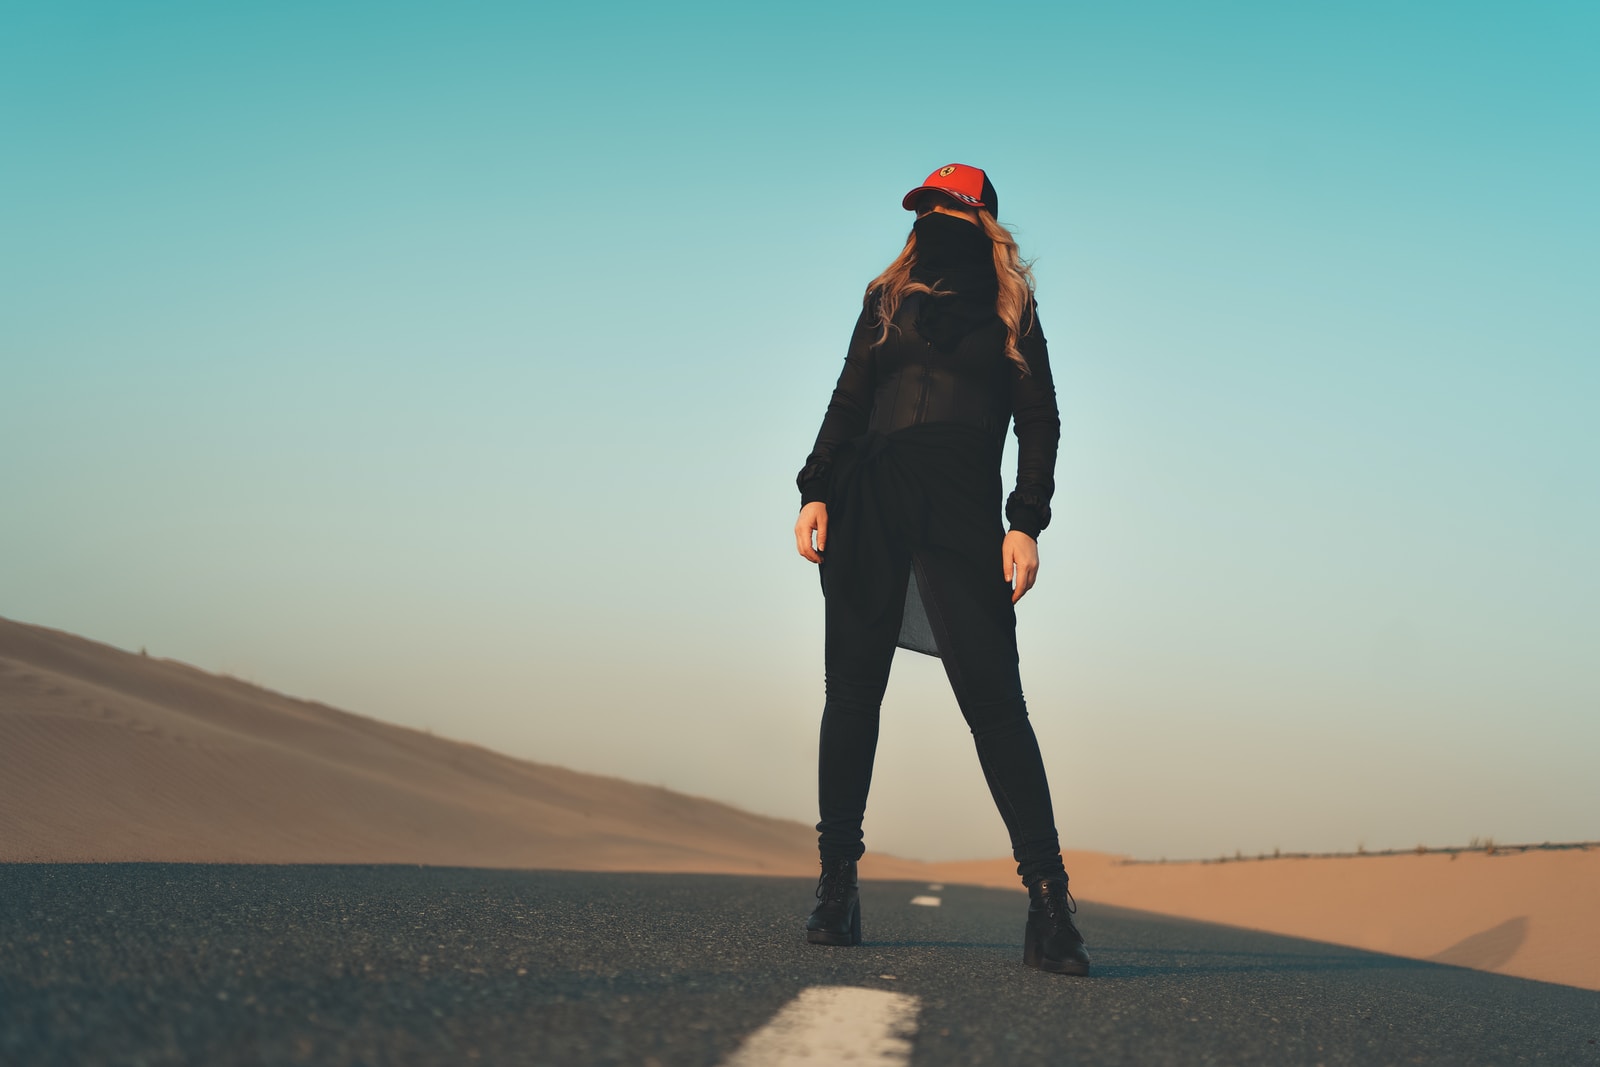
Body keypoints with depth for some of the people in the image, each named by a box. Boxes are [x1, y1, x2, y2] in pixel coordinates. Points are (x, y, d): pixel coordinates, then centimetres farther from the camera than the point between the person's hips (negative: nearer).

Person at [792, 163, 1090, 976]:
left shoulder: (1010, 308, 15)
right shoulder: (888, 299, 20)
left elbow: (1039, 422, 8)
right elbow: (848, 402, 15)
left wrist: (1026, 524, -5)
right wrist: (816, 494, 2)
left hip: (962, 511, -2)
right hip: (868, 501, 3)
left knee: (992, 695, -13)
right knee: (851, 692, -1)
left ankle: (1048, 901, -14)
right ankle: (836, 886, 6)